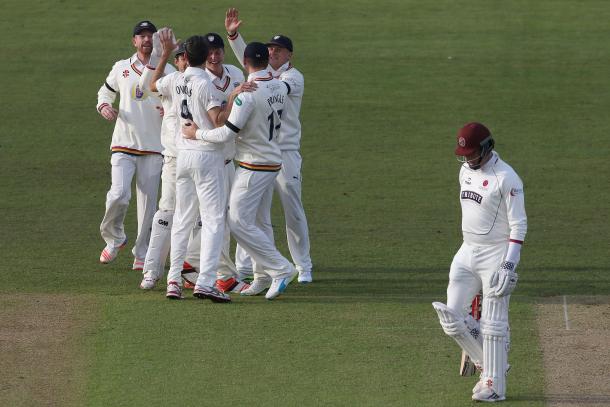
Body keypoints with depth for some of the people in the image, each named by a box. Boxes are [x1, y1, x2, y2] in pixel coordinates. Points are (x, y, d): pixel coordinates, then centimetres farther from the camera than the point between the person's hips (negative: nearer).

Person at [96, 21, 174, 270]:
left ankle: (142, 255, 12)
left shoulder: (167, 71, 4)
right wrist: (104, 106, -2)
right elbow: (106, 91, 21)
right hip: (123, 145, 0)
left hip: (153, 146, 0)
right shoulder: (121, 69, 8)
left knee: (148, 201, 1)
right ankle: (114, 239, 10)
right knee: (119, 195, -16)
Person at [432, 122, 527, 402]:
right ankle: (490, 366, 18)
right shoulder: (466, 171, 10)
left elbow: (518, 225, -17)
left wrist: (509, 265, -22)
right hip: (467, 253, 8)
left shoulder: (506, 178, -16)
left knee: (493, 324, -3)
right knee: (451, 317, 2)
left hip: (496, 254, -8)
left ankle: (494, 386, 4)